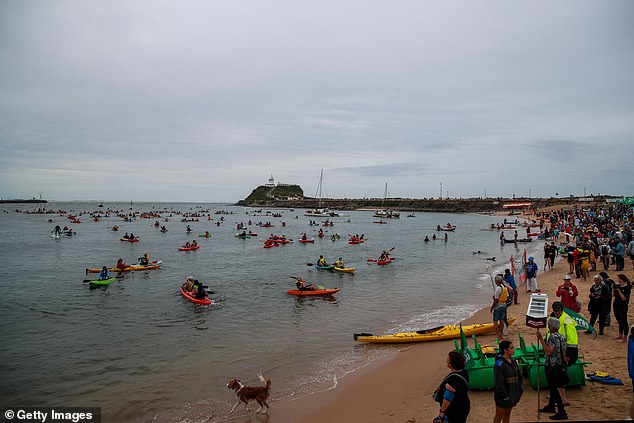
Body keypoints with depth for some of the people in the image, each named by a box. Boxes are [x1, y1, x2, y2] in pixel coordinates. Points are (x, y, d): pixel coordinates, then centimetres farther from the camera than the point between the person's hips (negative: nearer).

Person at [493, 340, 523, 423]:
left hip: (512, 394, 8)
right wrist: (505, 395, -18)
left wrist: (518, 390, 8)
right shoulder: (500, 364, -21)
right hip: (503, 396, -8)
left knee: (507, 415, 19)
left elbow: (519, 376, 15)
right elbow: (498, 382, -22)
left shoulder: (513, 361, 4)